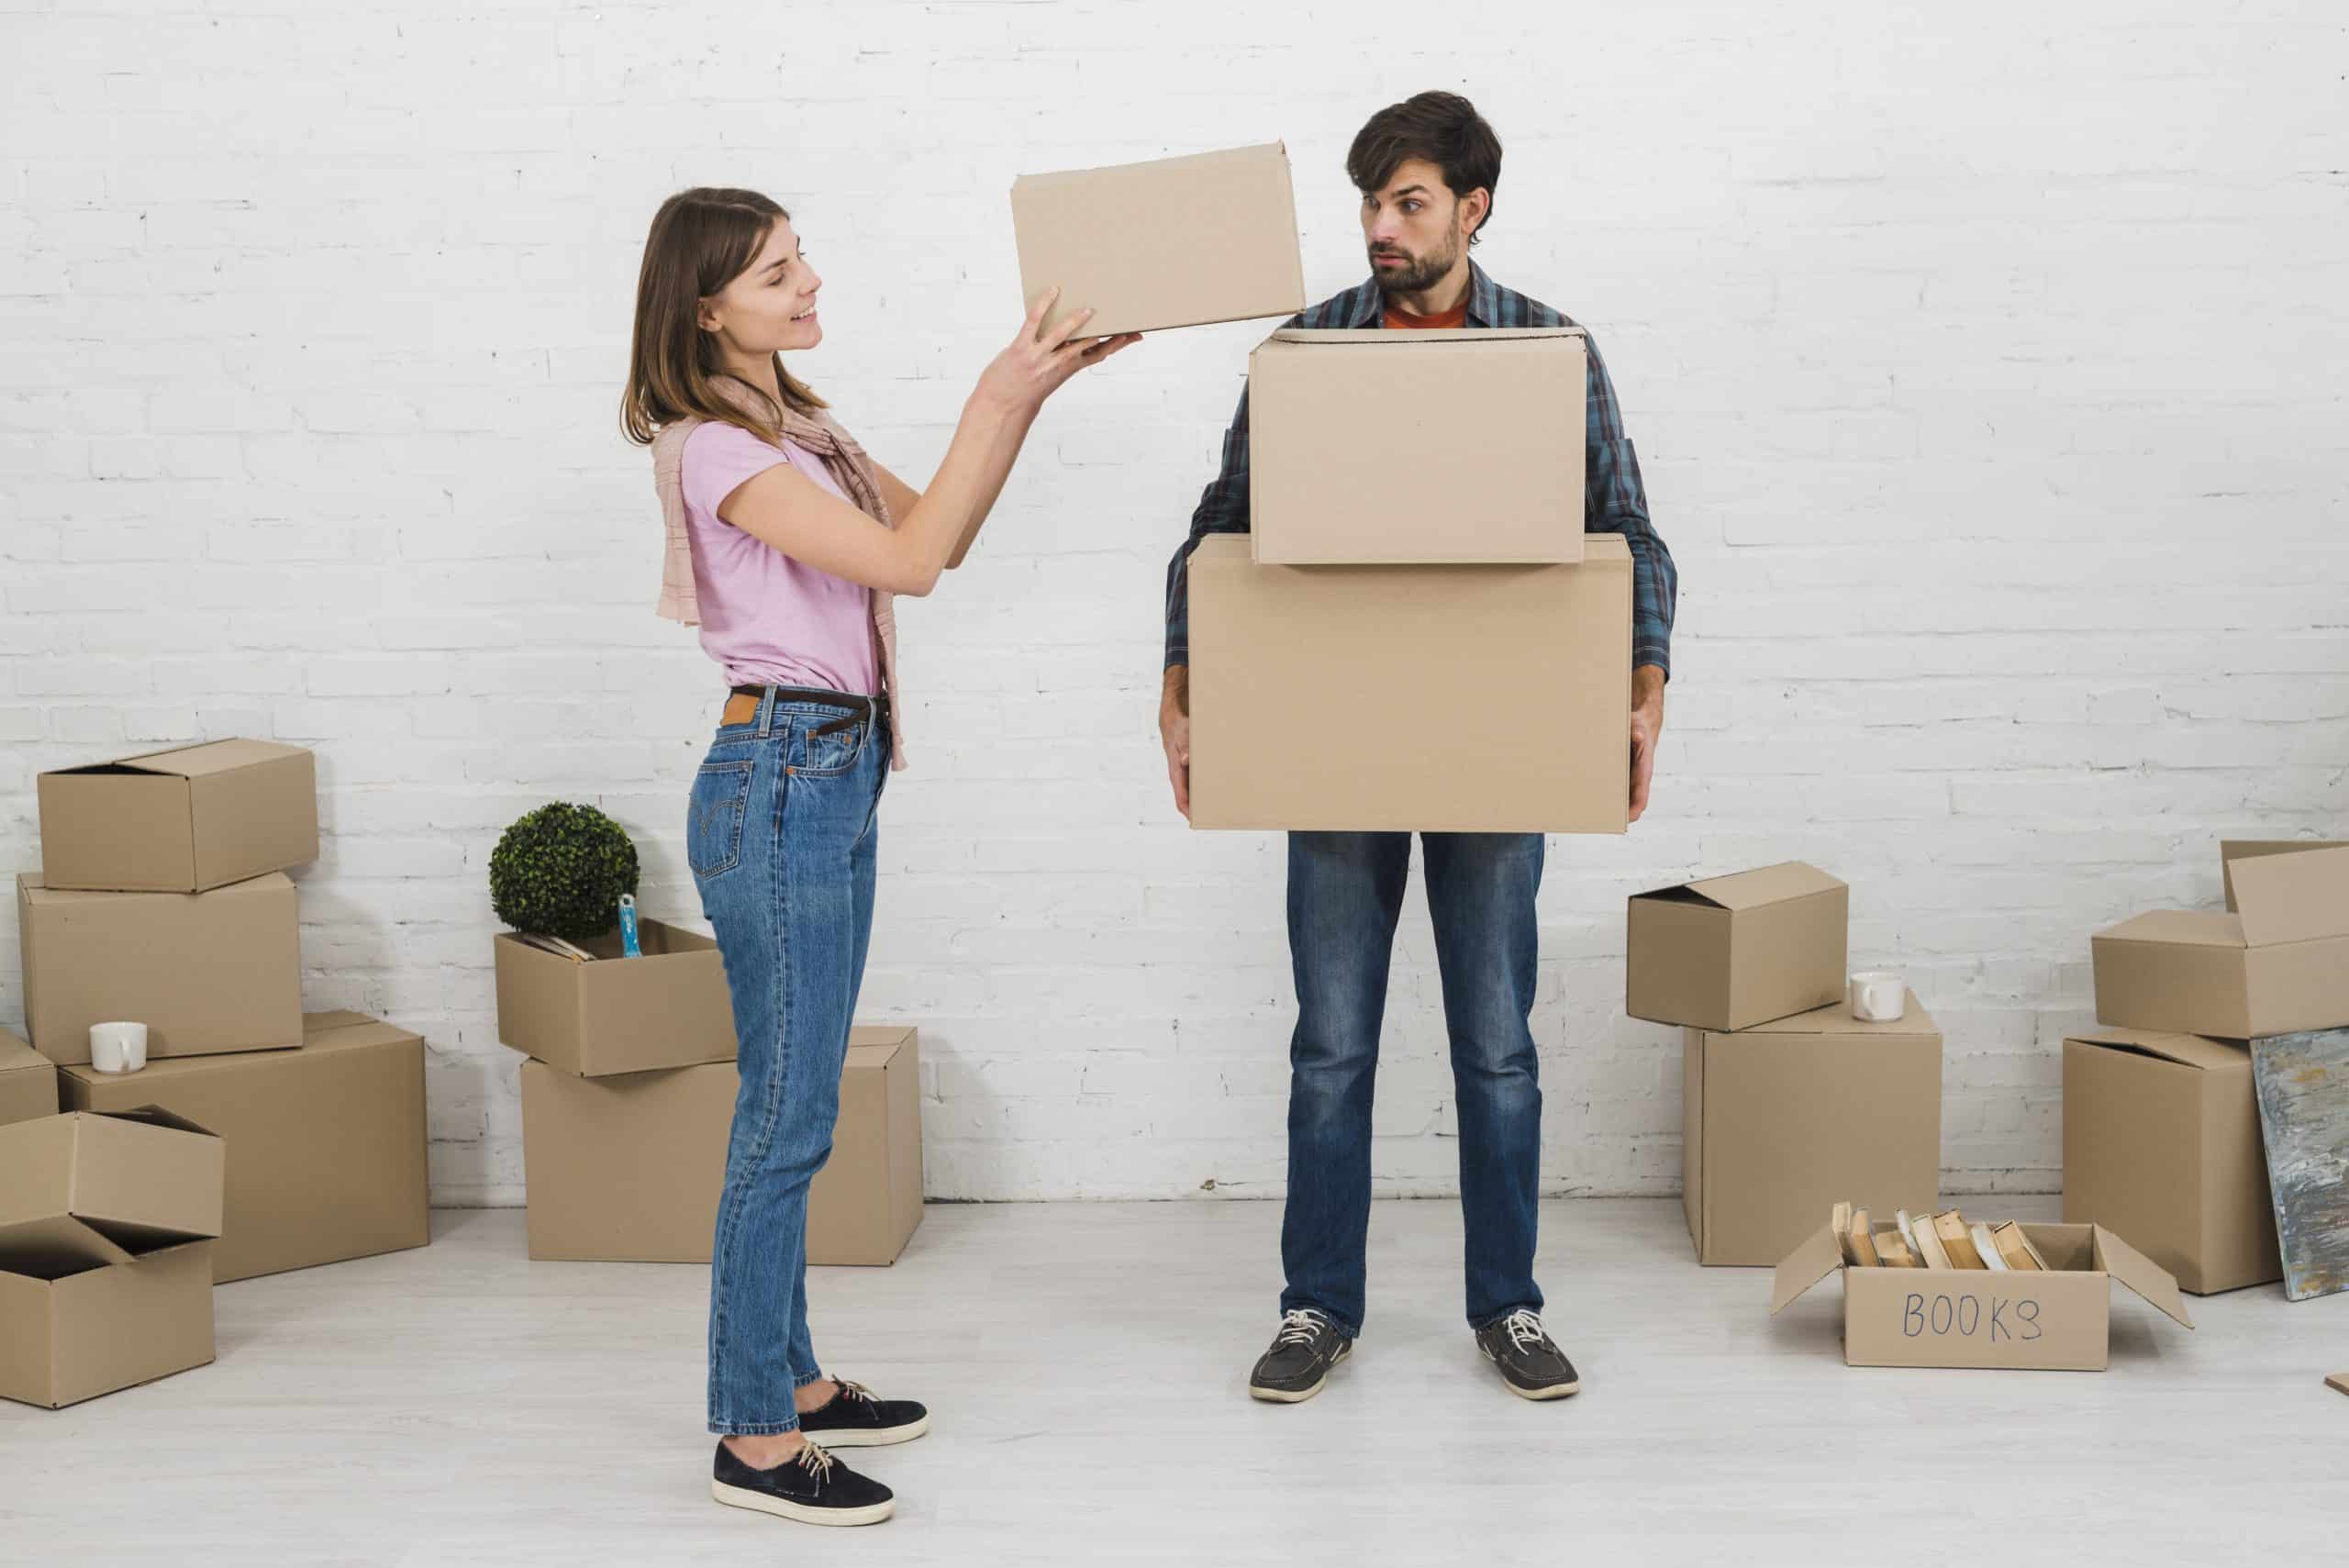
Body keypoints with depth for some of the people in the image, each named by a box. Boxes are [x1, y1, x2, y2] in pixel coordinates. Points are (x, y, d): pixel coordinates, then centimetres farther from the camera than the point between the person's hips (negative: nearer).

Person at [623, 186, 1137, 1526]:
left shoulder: (796, 425, 14)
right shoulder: (717, 449, -15)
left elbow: (939, 533, 15)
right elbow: (905, 560, -21)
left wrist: (1033, 391, 7)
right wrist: (996, 400, -18)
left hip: (833, 776, 9)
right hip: (781, 778, -9)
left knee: (796, 1109, 15)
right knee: (786, 1116, -4)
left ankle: (790, 1380, 27)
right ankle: (754, 1443, 6)